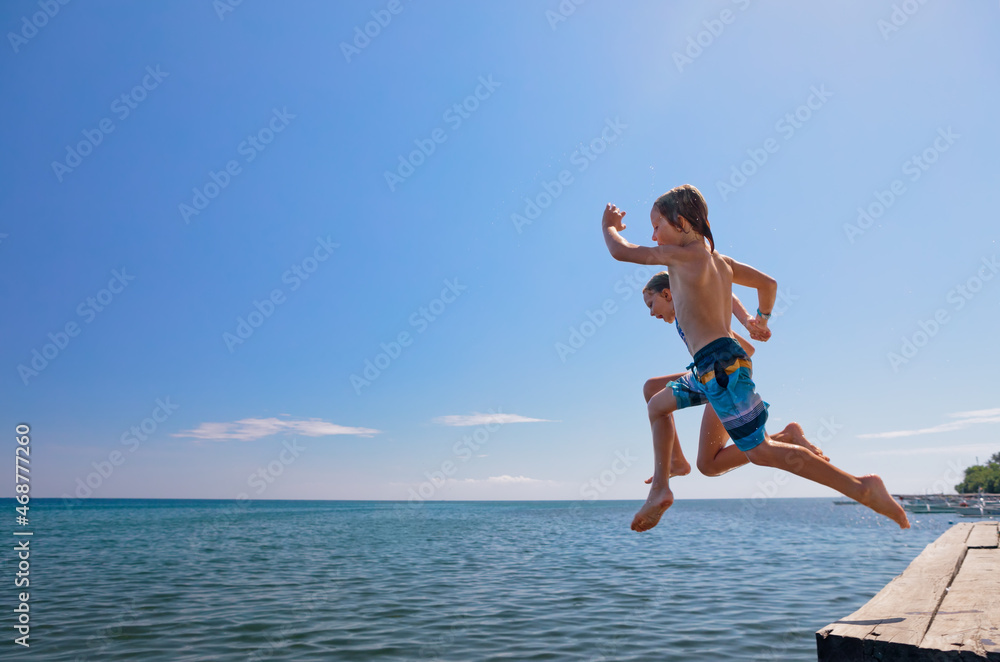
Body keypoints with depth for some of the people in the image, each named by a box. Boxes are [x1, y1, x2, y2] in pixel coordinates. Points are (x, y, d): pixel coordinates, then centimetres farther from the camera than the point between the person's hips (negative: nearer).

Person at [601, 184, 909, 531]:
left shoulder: (686, 254, -10)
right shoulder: (720, 259, 14)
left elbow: (622, 252, -6)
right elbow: (768, 283, 24)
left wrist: (609, 226, 14)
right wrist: (761, 318, 40)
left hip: (721, 363, -10)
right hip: (713, 367, 10)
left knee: (760, 450, -7)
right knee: (657, 405, 21)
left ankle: (861, 487, -2)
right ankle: (660, 489, 20)